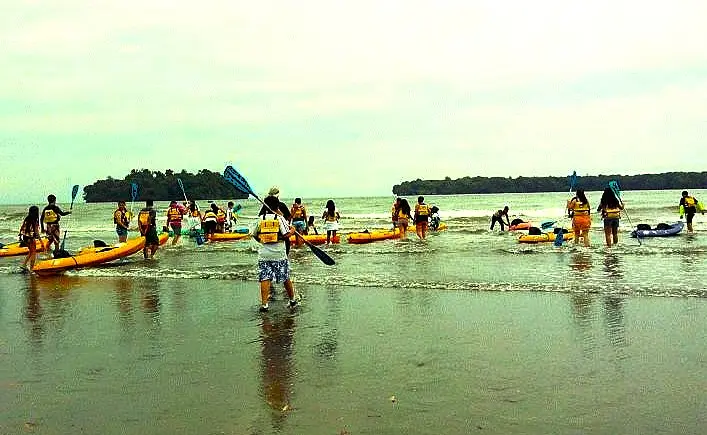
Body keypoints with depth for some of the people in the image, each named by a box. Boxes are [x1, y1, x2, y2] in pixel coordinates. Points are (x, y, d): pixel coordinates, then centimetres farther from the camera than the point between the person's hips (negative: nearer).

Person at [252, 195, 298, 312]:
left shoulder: (261, 219, 5)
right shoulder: (280, 218, -4)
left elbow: (255, 235, 14)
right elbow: (286, 235, -13)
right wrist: (292, 231, 6)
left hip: (264, 254, 2)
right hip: (279, 254, -1)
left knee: (265, 279, 0)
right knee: (286, 278, 12)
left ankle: (264, 304, -7)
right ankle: (292, 300, 26)